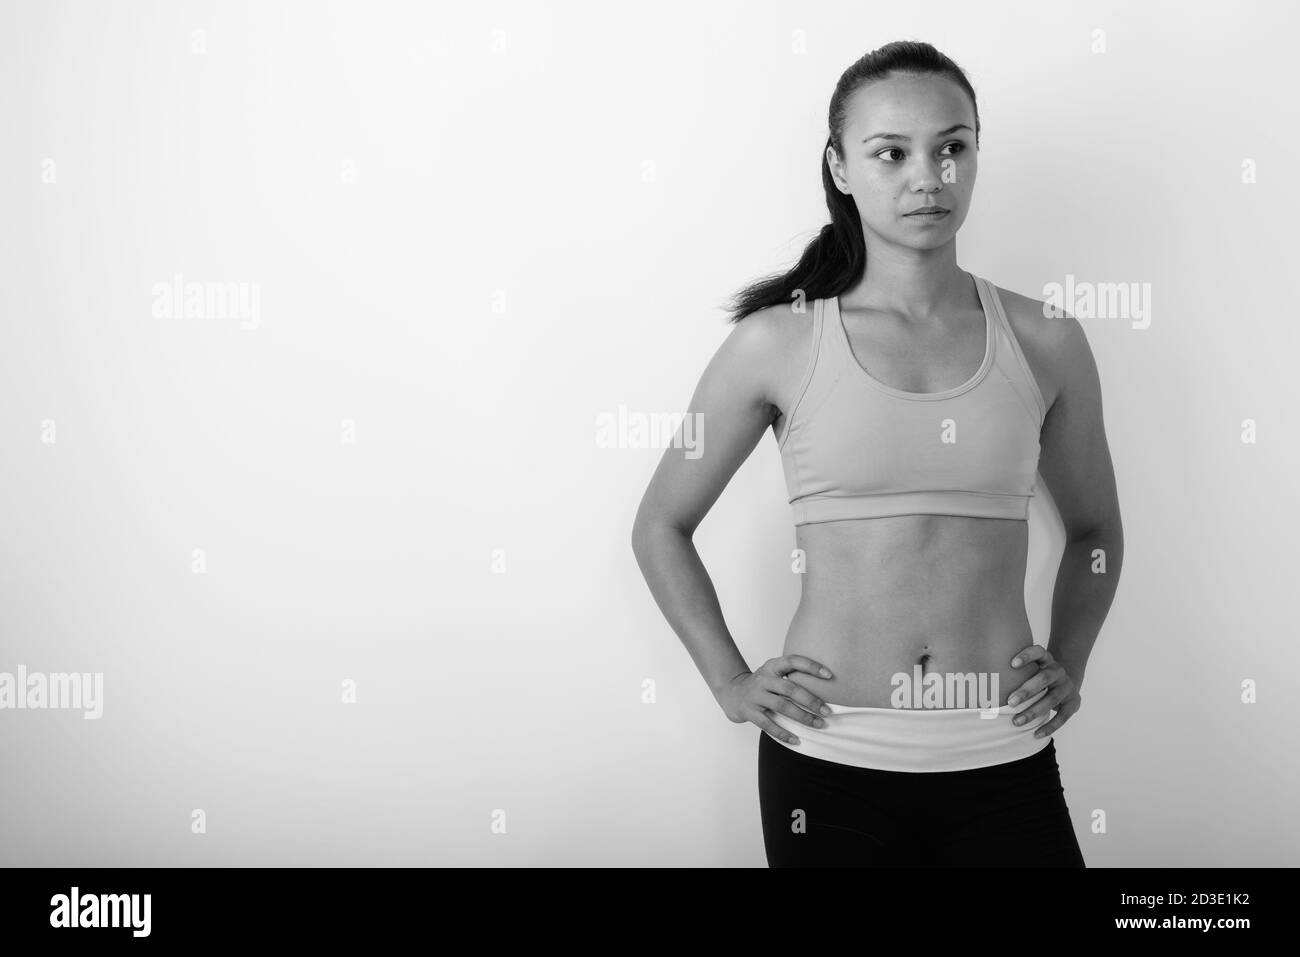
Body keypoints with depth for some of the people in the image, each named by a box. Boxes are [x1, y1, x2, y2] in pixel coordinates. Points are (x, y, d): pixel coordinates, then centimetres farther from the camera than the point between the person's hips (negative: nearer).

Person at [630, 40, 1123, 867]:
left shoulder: (1044, 343, 2)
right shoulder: (779, 342, -3)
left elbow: (1095, 531, 18)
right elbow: (662, 526, 7)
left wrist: (1069, 665, 6)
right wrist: (731, 682, 0)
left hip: (1004, 762, 2)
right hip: (830, 761, -1)